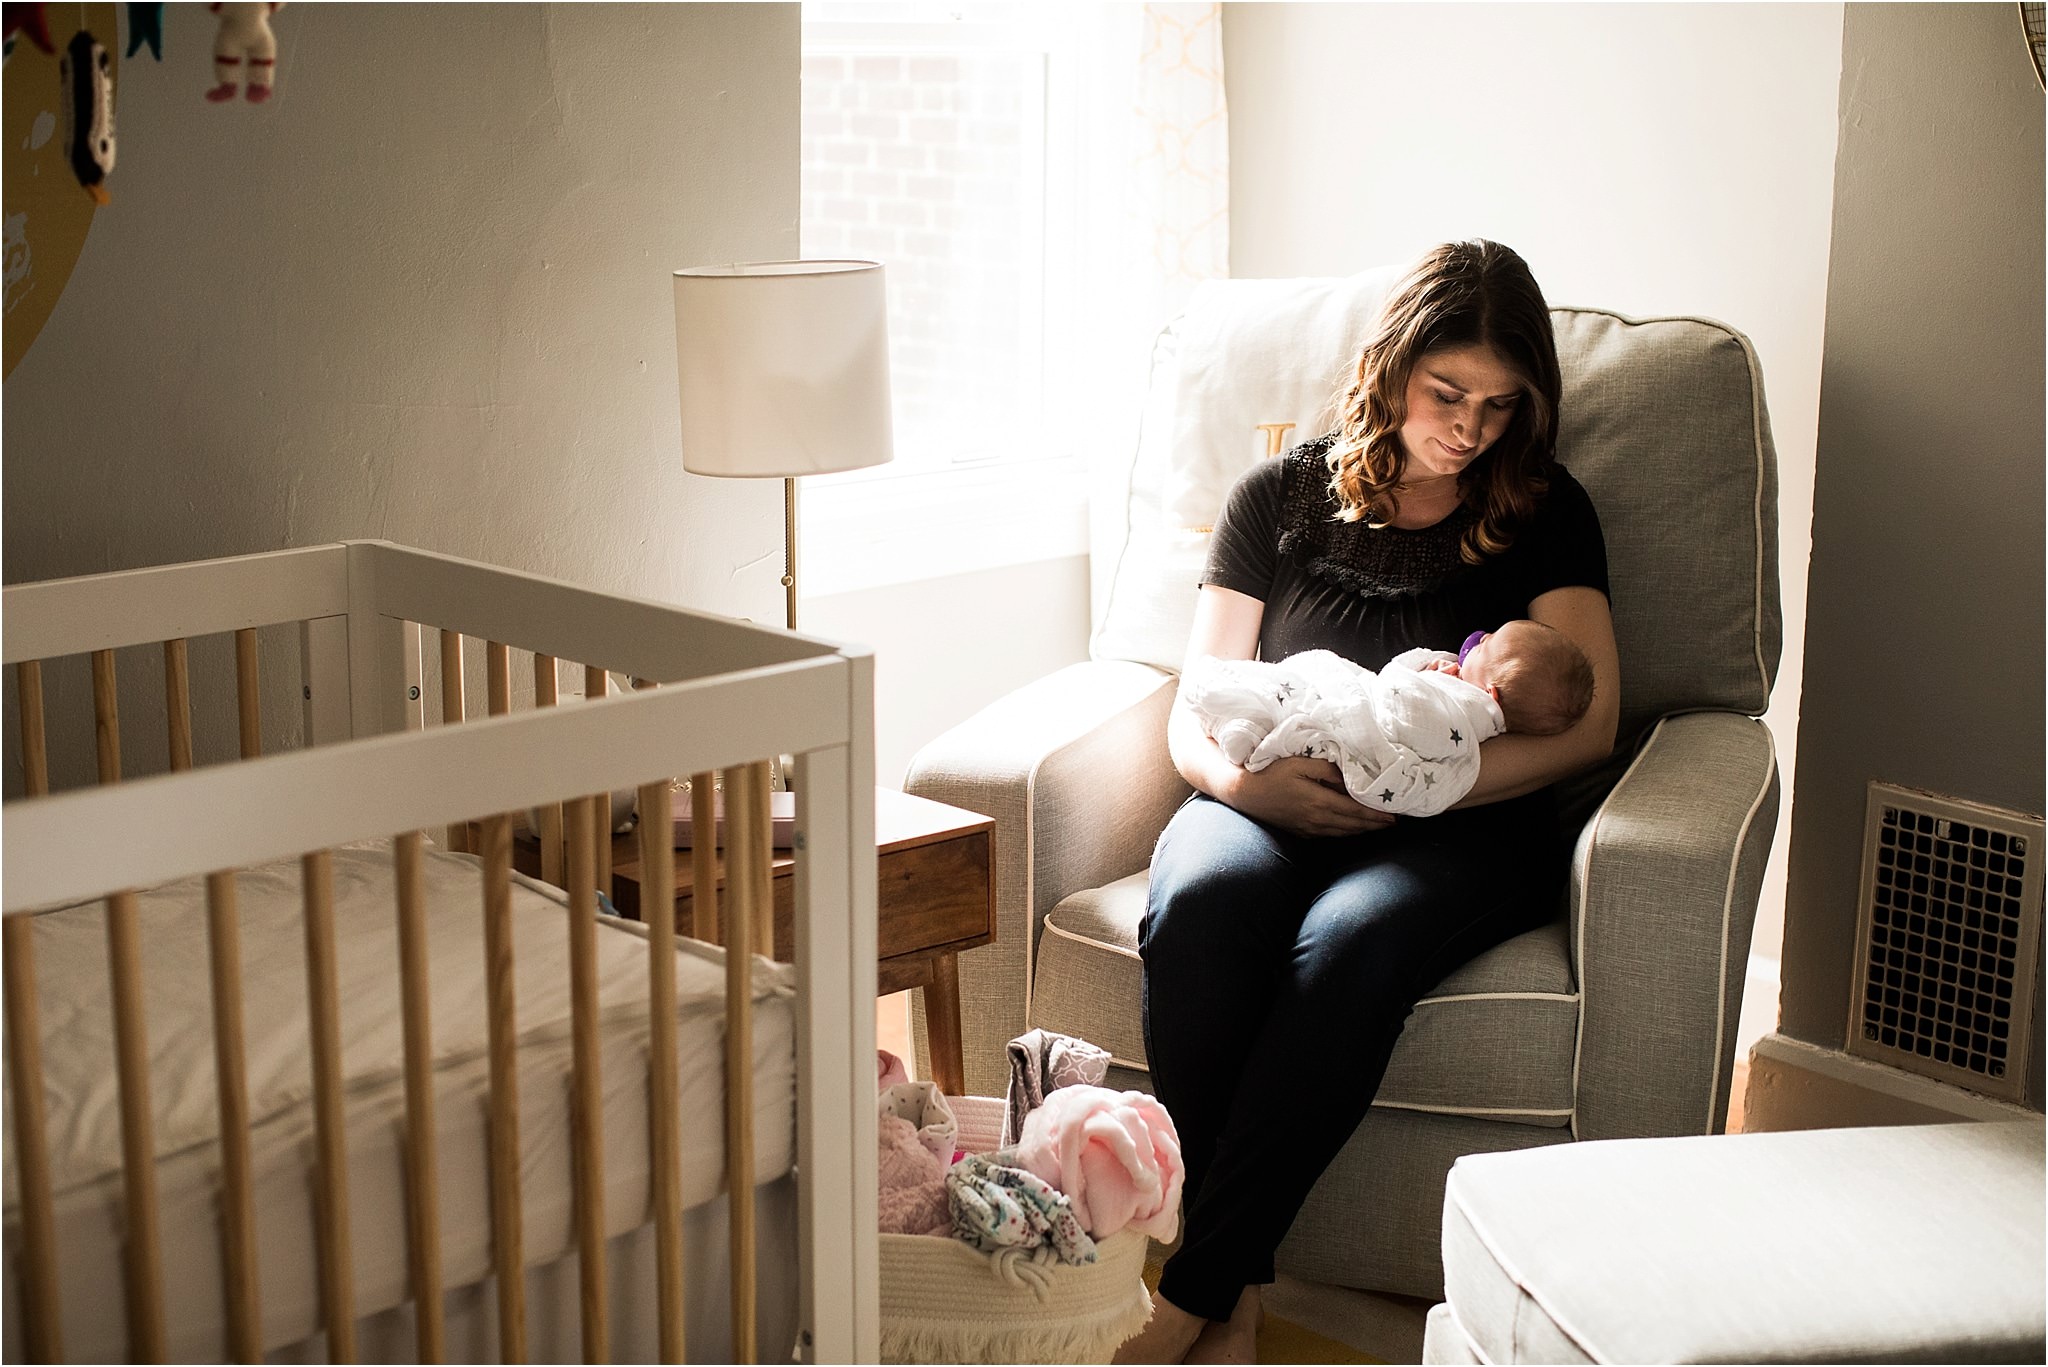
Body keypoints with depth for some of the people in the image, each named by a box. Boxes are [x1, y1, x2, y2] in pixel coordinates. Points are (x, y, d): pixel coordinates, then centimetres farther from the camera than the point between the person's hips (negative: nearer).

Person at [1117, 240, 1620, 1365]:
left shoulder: (1544, 516, 10)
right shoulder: (1280, 496, 12)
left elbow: (1586, 724, -2)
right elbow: (1195, 720, 9)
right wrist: (1246, 777, -16)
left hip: (1462, 829, -1)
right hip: (1269, 807, 1)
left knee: (1350, 939, -36)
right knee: (1197, 905, -35)